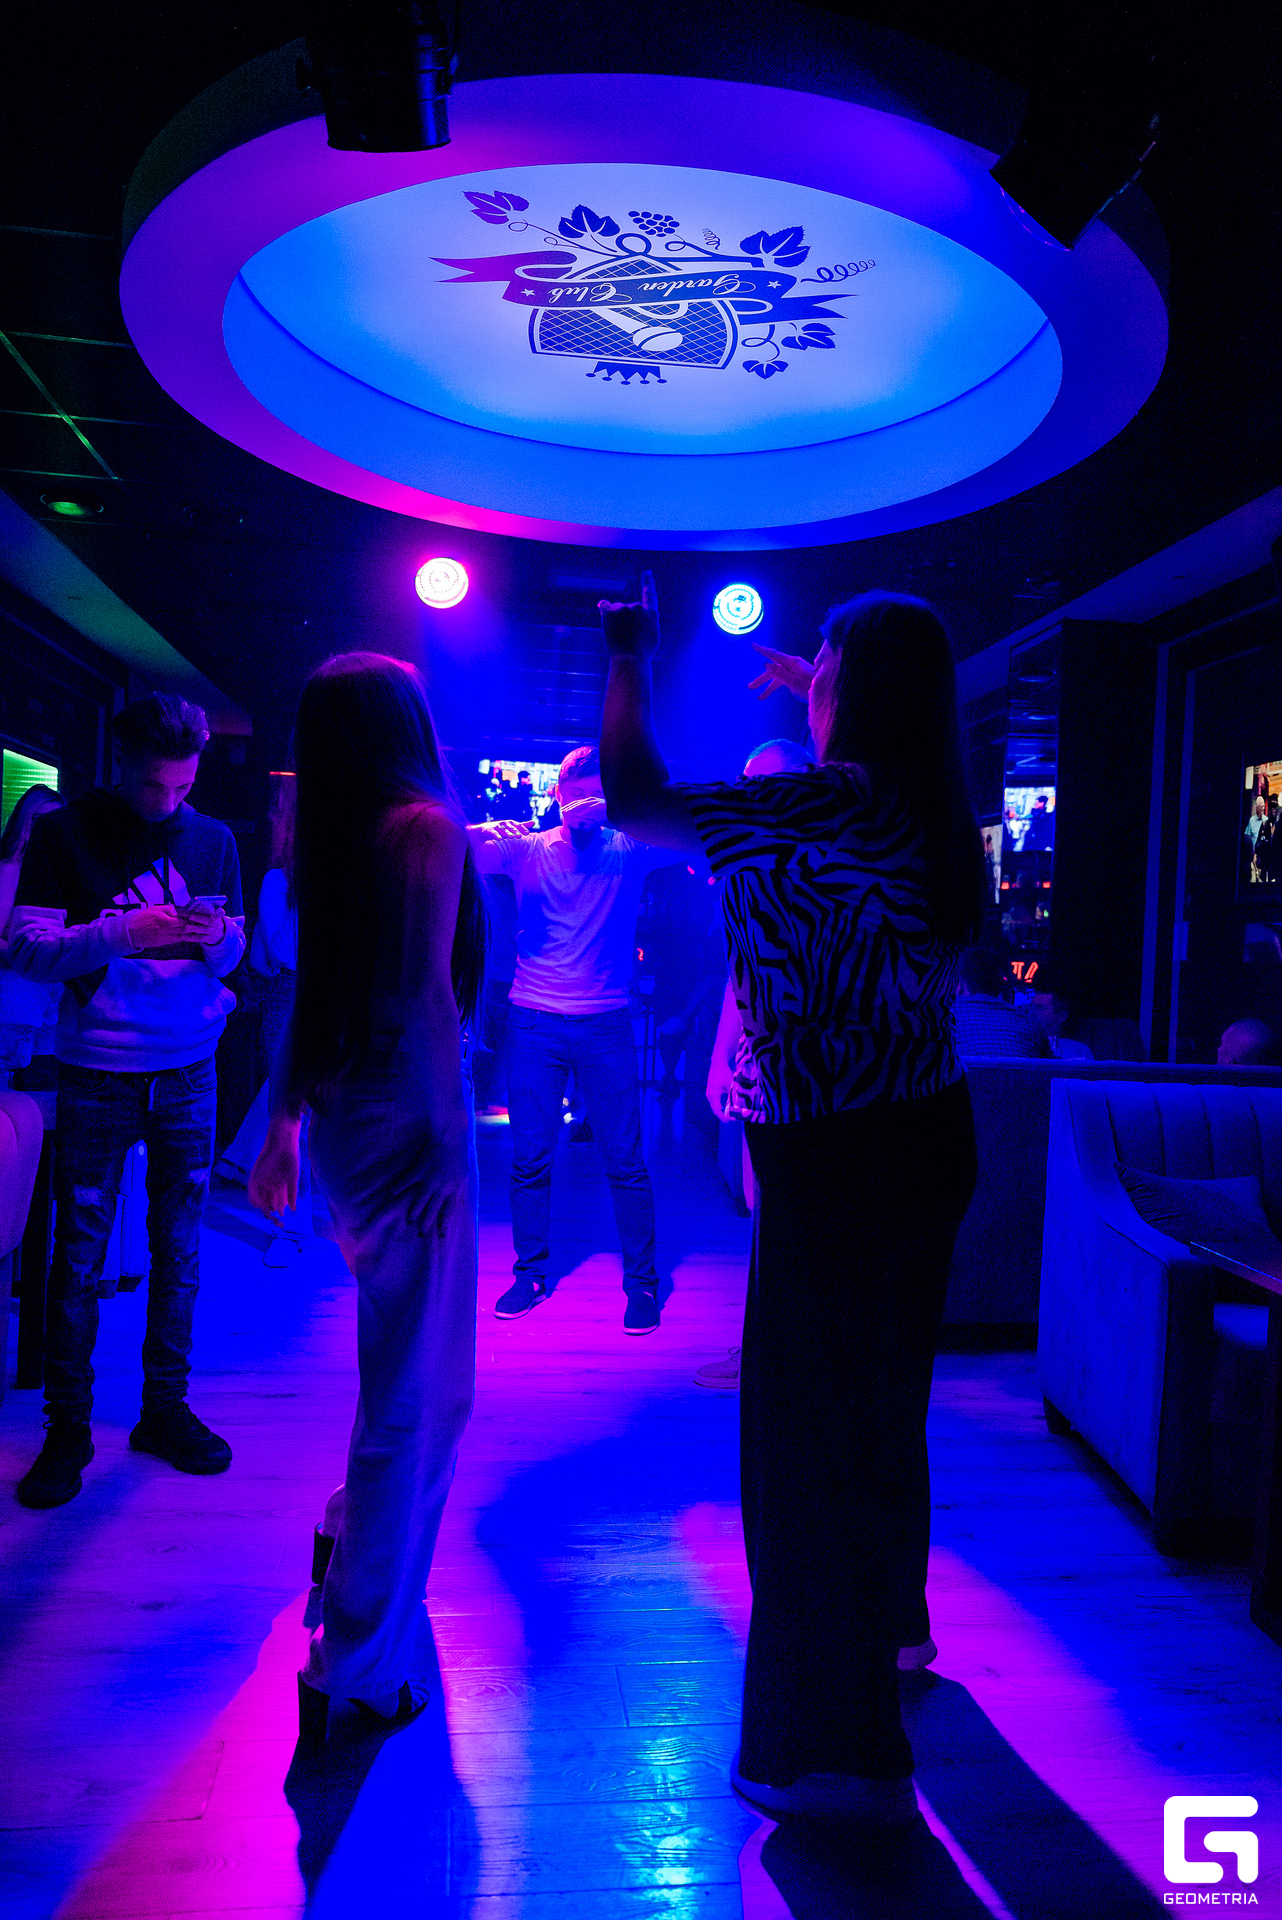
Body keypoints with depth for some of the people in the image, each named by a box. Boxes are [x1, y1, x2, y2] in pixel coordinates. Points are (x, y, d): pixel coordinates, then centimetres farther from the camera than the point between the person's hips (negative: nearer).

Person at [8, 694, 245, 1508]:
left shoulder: (213, 840, 6)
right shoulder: (66, 833, -2)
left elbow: (232, 954, 9)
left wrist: (217, 937, -14)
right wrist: (120, 933, -23)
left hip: (188, 1070, 3)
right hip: (99, 1074, -2)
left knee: (180, 1246, 8)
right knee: (81, 1252, 3)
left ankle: (166, 1409, 23)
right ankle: (67, 1427, 18)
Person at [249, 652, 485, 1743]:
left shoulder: (333, 840, 10)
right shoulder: (425, 825, -13)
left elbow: (315, 991, 15)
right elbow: (425, 998, -21)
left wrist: (287, 1123, 22)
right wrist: (446, 1140, -20)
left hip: (351, 1115, 9)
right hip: (410, 1123, -9)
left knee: (408, 1371, 28)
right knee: (418, 1394, 1)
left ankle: (363, 1534, 48)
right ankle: (360, 1670, 13)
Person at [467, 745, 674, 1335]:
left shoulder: (629, 852, 1)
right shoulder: (525, 850, 4)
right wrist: (490, 831, -27)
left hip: (606, 1024, -1)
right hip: (533, 1021, 1)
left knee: (624, 1160, 2)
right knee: (529, 1158, 7)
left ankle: (641, 1280, 16)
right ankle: (531, 1273, 23)